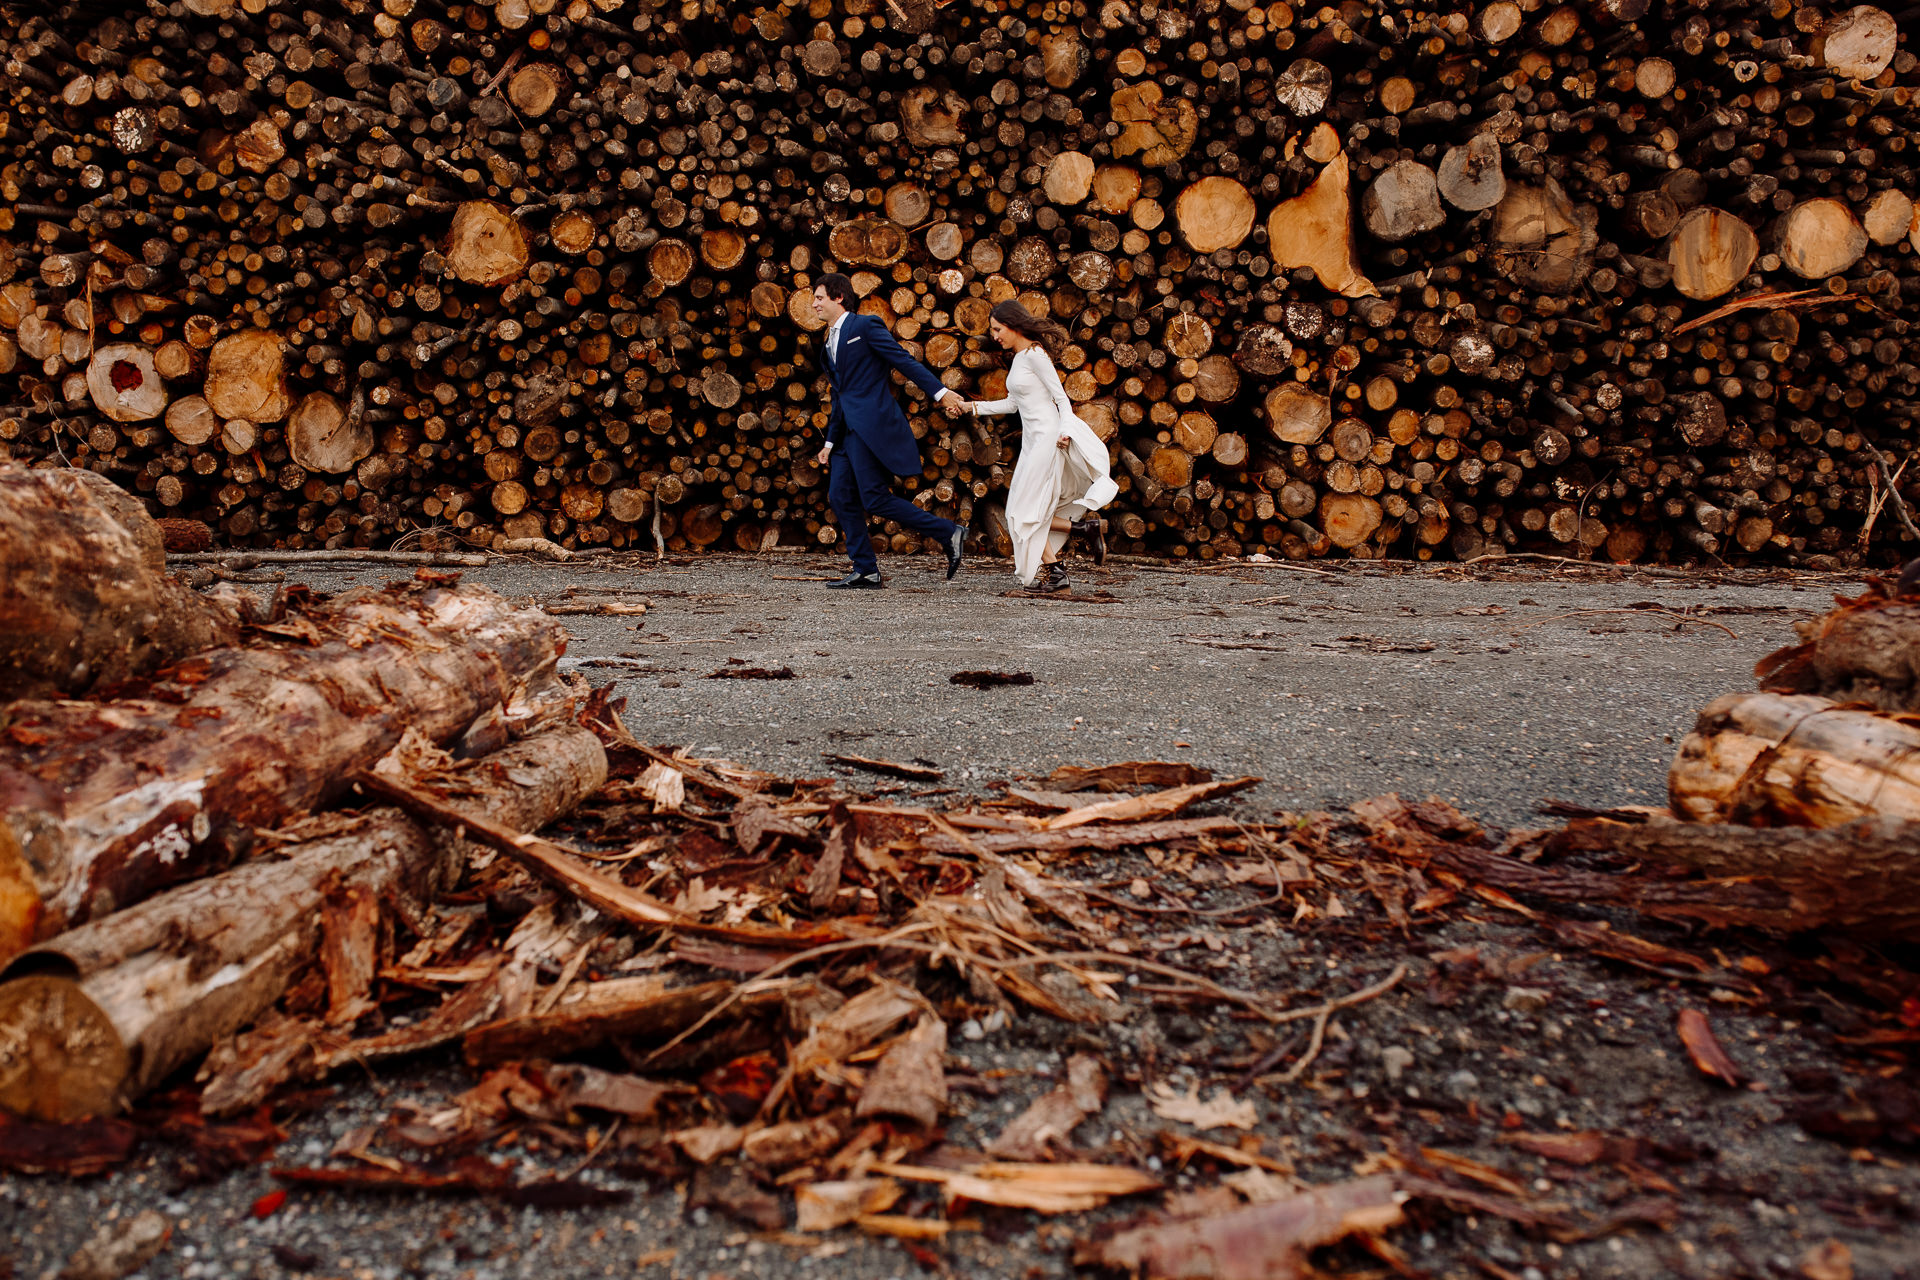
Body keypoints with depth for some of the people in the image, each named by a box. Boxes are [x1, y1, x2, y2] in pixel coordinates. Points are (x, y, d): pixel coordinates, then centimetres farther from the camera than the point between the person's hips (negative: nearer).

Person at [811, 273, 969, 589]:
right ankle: (865, 572, 7)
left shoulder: (865, 326, -3)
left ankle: (949, 533, -6)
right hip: (849, 430, 9)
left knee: (874, 499, -14)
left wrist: (941, 392, -14)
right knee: (840, 497, 3)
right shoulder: (830, 342, 22)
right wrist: (830, 443, 21)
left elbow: (905, 361, -8)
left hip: (873, 424, -9)